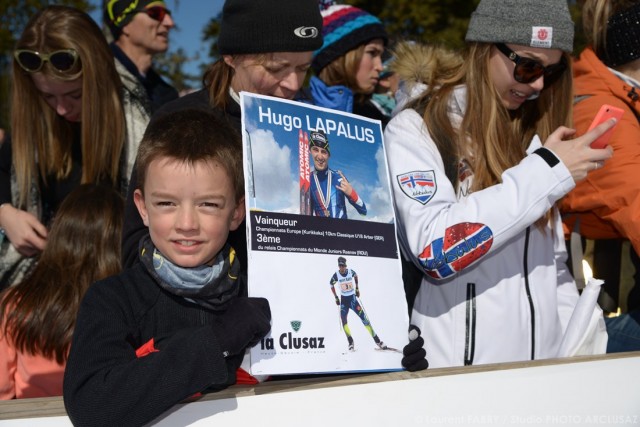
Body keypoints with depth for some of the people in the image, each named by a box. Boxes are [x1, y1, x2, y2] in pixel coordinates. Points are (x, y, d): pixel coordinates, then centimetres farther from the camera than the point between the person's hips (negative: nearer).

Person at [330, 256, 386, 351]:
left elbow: (356, 276, 14)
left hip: (353, 298, 0)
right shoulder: (336, 275, -13)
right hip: (343, 300, 0)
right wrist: (336, 297, 4)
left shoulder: (351, 272, -11)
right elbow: (331, 285, 6)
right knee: (344, 321, -9)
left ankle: (377, 341, -4)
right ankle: (351, 343, 7)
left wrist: (357, 288, 12)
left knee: (364, 318, -6)